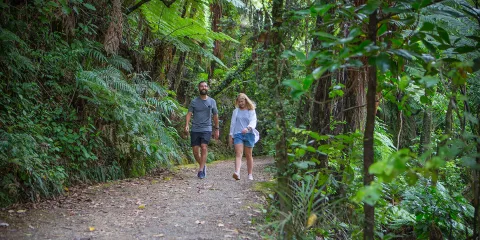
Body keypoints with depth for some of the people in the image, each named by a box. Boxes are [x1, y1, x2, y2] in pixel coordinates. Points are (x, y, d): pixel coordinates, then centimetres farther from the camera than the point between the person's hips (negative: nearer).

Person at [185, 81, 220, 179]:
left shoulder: (212, 101, 7)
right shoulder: (194, 101, 5)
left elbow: (215, 116, 15)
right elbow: (189, 114, -1)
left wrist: (217, 129, 16)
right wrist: (187, 125, -18)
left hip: (206, 129, -1)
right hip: (195, 129, 1)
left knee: (204, 147, -18)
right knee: (195, 150, 1)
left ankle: (201, 170, -14)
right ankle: (202, 165, 26)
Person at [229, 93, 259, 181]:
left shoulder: (251, 111, 6)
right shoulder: (236, 111, 13)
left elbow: (253, 122, -8)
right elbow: (233, 123, 16)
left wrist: (248, 128, -29)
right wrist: (231, 135, 11)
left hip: (249, 134, -1)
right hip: (238, 134, 1)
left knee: (248, 155, 5)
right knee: (238, 153, -16)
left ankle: (250, 175, 15)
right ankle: (237, 173, -33)